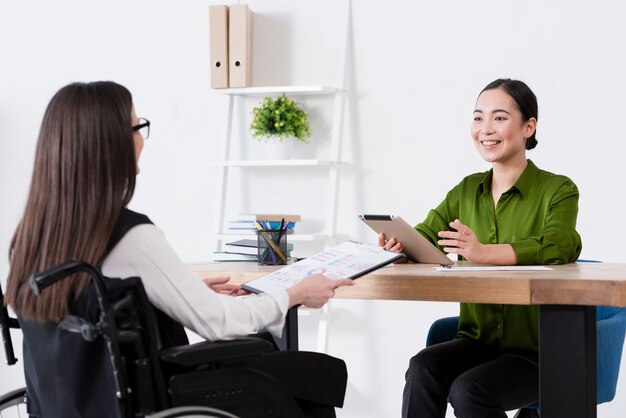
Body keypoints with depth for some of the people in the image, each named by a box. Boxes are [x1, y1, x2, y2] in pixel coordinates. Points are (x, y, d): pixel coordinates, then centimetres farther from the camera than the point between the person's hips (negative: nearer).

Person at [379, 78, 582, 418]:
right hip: (478, 341, 5)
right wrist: (399, 245, -23)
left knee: (469, 389, -28)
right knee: (422, 368, -24)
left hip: (536, 349, -4)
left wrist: (482, 252, -42)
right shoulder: (466, 191, 11)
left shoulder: (558, 190, -6)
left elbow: (559, 248, -26)